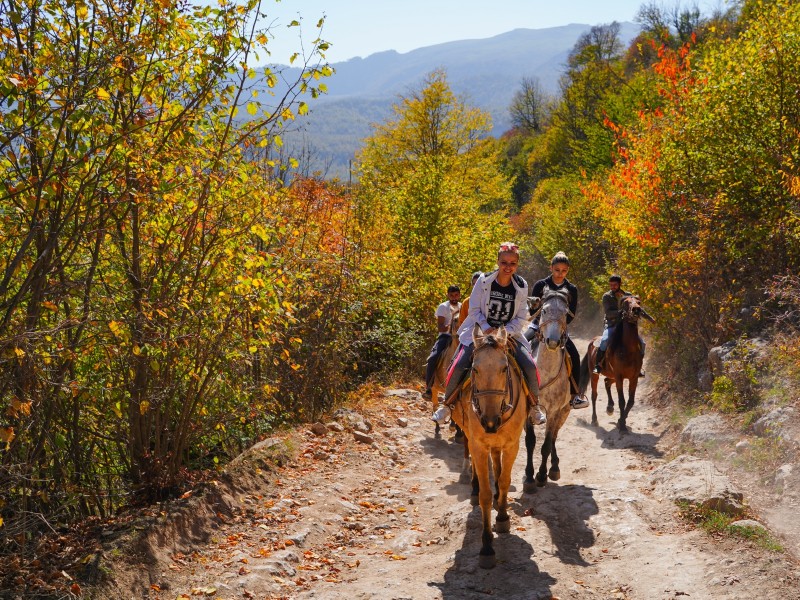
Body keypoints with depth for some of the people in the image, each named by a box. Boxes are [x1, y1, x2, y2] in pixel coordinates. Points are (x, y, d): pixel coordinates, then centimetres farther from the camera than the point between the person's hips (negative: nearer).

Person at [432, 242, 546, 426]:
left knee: (530, 366, -17)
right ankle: (446, 405, 5)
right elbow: (474, 310, -4)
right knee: (458, 366, -19)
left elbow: (521, 318, -1)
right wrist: (487, 328, -19)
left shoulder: (521, 286, -4)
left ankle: (534, 406, 9)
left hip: (510, 333, 1)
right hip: (481, 331, -1)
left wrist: (506, 332, -18)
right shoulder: (484, 281, -8)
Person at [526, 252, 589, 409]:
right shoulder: (540, 285, -1)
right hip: (539, 325, -1)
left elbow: (571, 315, 0)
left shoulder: (571, 289, 4)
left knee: (574, 355, -21)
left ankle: (575, 394, -11)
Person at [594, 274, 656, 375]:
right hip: (611, 325, -4)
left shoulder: (628, 295, 9)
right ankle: (598, 364, -21)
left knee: (641, 342, -8)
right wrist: (621, 312, -28)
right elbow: (608, 313, -13)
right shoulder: (606, 296, -2)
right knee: (605, 340, -33)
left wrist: (650, 318, 24)